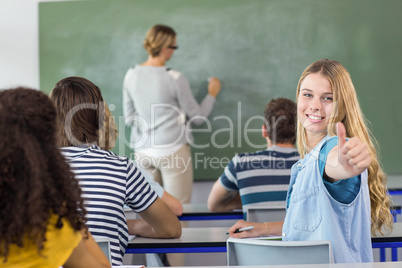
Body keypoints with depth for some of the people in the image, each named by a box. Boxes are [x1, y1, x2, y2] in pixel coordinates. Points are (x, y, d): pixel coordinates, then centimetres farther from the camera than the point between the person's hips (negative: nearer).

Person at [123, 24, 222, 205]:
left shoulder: (131, 75, 0)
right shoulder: (175, 79, -14)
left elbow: (129, 119, 8)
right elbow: (197, 118, -3)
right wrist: (212, 94, 12)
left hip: (142, 153, 5)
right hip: (172, 151, -5)